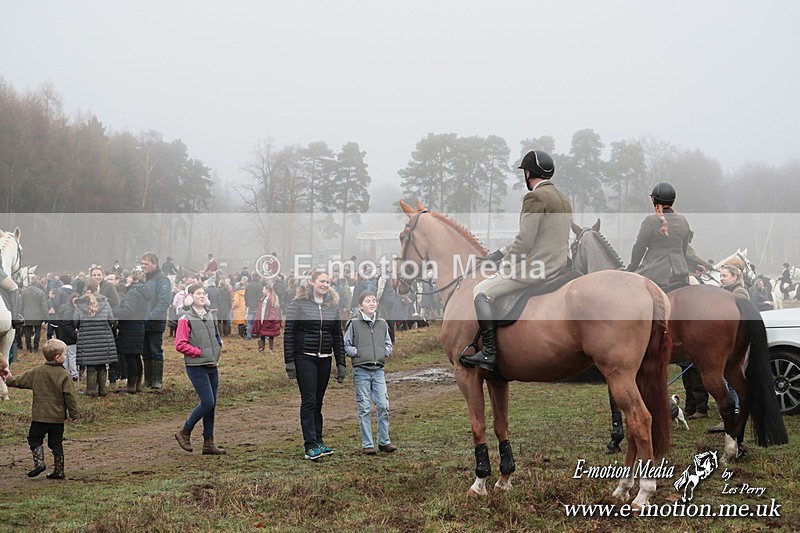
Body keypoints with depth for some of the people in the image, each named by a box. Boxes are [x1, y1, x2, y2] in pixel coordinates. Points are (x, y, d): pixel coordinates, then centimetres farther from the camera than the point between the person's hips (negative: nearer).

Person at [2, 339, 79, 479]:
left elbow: (20, 381, 11)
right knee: (56, 444, 10)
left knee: (35, 439, 15)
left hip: (39, 416, 0)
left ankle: (39, 462, -4)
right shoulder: (64, 375, -9)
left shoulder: (36, 372, -1)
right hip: (58, 417, 0)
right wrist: (73, 414, -2)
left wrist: (8, 379, 31)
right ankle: (58, 471, 13)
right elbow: (70, 396, -11)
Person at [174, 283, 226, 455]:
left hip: (212, 366, 7)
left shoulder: (210, 315, 11)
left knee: (212, 404, 7)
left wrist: (217, 352, 8)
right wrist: (200, 353, -15)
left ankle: (208, 443, 14)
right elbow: (180, 344, -13)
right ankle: (184, 433, 8)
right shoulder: (186, 318, -8)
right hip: (196, 367, -7)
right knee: (208, 402, -11)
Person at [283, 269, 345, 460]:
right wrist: (289, 361, -11)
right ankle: (310, 446, -7)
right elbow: (289, 333, -5)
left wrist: (341, 363, 9)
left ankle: (318, 441, 16)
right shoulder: (298, 304, -5)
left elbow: (338, 336, 13)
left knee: (318, 402, 10)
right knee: (308, 401, -7)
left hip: (325, 359, 4)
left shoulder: (333, 305, 10)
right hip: (304, 358, -4)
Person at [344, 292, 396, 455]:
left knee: (383, 406, 0)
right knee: (364, 408, 1)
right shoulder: (354, 323, -2)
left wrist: (384, 352, 0)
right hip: (361, 370, -3)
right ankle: (367, 444, 8)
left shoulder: (382, 324, 9)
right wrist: (357, 352, -11)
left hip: (378, 370, 3)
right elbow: (345, 346, 1)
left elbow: (388, 344, 18)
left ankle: (384, 441, 13)